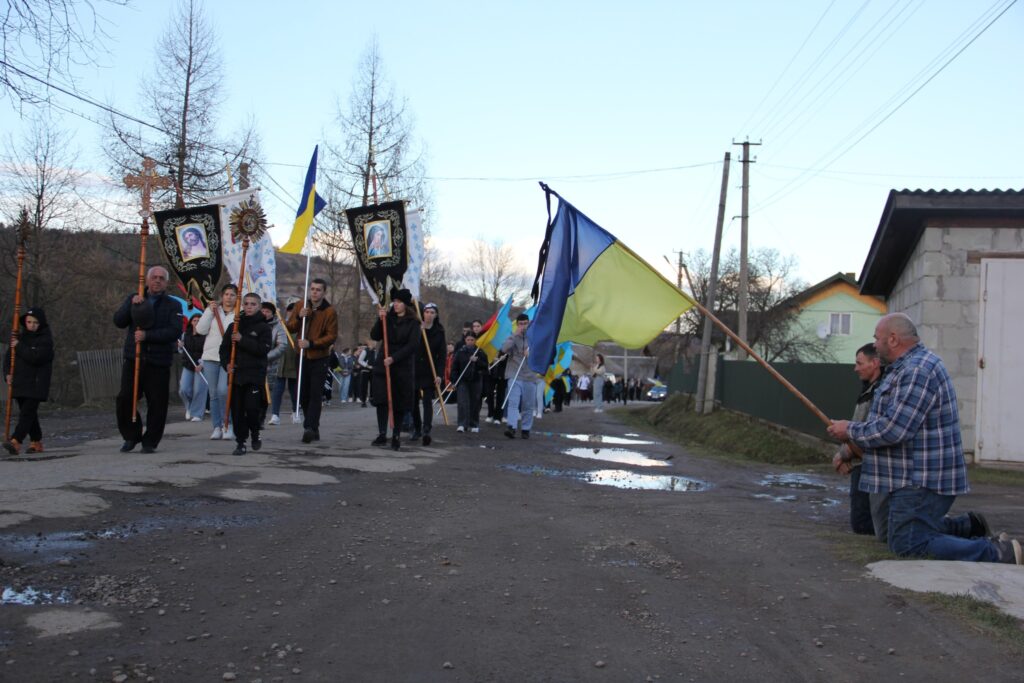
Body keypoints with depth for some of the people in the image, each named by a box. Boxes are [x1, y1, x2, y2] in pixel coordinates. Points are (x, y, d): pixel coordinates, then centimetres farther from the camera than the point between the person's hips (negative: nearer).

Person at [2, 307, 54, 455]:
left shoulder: (46, 339, -8)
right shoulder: (20, 336, 11)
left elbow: (36, 357, -21)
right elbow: (9, 356, 13)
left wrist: (19, 347, -14)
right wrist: (8, 372, -2)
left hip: (36, 384, -7)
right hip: (19, 382, 7)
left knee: (27, 412, -15)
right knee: (29, 413, 13)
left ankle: (16, 441, -24)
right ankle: (36, 442, 23)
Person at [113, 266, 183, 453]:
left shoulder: (173, 305, 5)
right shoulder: (133, 299, 14)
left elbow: (175, 331, -9)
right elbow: (118, 321, 2)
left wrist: (147, 335, -19)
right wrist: (132, 305, -14)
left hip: (159, 362, -2)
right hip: (133, 359, 2)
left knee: (157, 404, -1)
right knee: (124, 399, -3)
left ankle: (150, 442, 13)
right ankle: (131, 436, 17)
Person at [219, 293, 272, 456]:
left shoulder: (264, 327, 1)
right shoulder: (233, 326, 12)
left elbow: (264, 349, -11)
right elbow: (224, 348, 13)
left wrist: (243, 340, -16)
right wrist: (226, 364, -4)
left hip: (255, 375, -3)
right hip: (236, 374, 3)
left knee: (252, 408, -11)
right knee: (237, 410, 1)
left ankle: (255, 433, 17)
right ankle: (240, 442, 10)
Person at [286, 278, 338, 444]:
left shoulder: (329, 311, -6)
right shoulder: (301, 307, 7)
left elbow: (332, 336, -10)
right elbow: (290, 328, 6)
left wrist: (312, 343, -21)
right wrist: (299, 317, -13)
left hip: (319, 358, -5)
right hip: (302, 357, 5)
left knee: (315, 394, -11)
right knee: (303, 394, 9)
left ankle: (310, 428, -16)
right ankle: (313, 429, 20)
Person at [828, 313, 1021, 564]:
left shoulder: (917, 371, -21)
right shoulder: (907, 368, 14)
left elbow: (893, 429, -27)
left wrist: (851, 430, -13)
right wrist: (852, 449, 13)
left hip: (921, 483, -11)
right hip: (915, 476, 11)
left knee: (909, 545, -12)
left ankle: (997, 554, -9)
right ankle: (968, 526, 29)